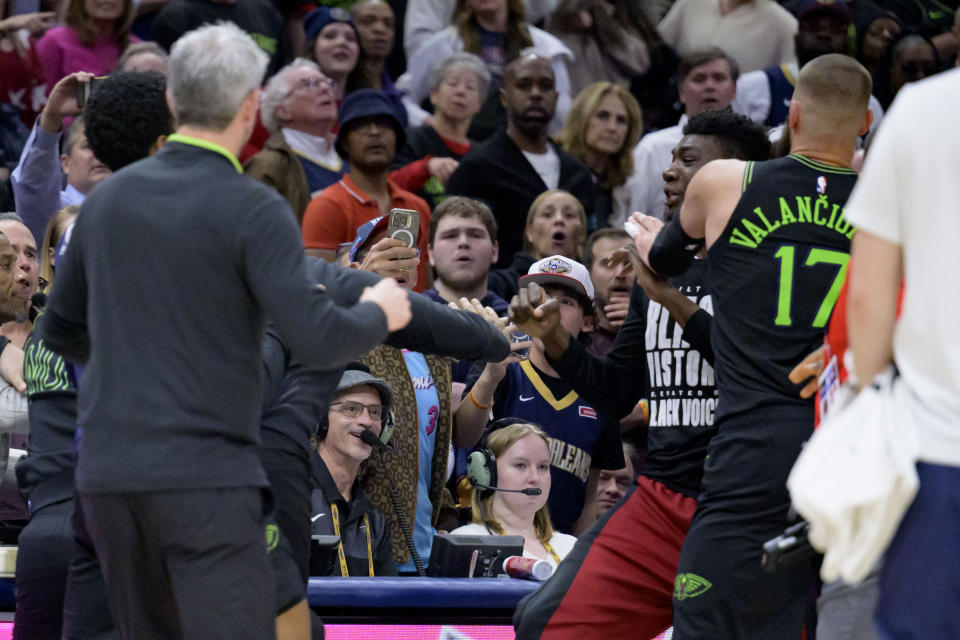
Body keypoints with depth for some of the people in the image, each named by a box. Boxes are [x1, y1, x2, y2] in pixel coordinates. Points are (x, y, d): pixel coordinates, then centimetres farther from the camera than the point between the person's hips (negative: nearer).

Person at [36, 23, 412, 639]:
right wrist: (379, 314, 5)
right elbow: (319, 341, -17)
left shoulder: (110, 199, 10)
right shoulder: (253, 210, -9)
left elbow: (61, 331, 21)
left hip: (109, 477, 6)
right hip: (205, 480, -6)